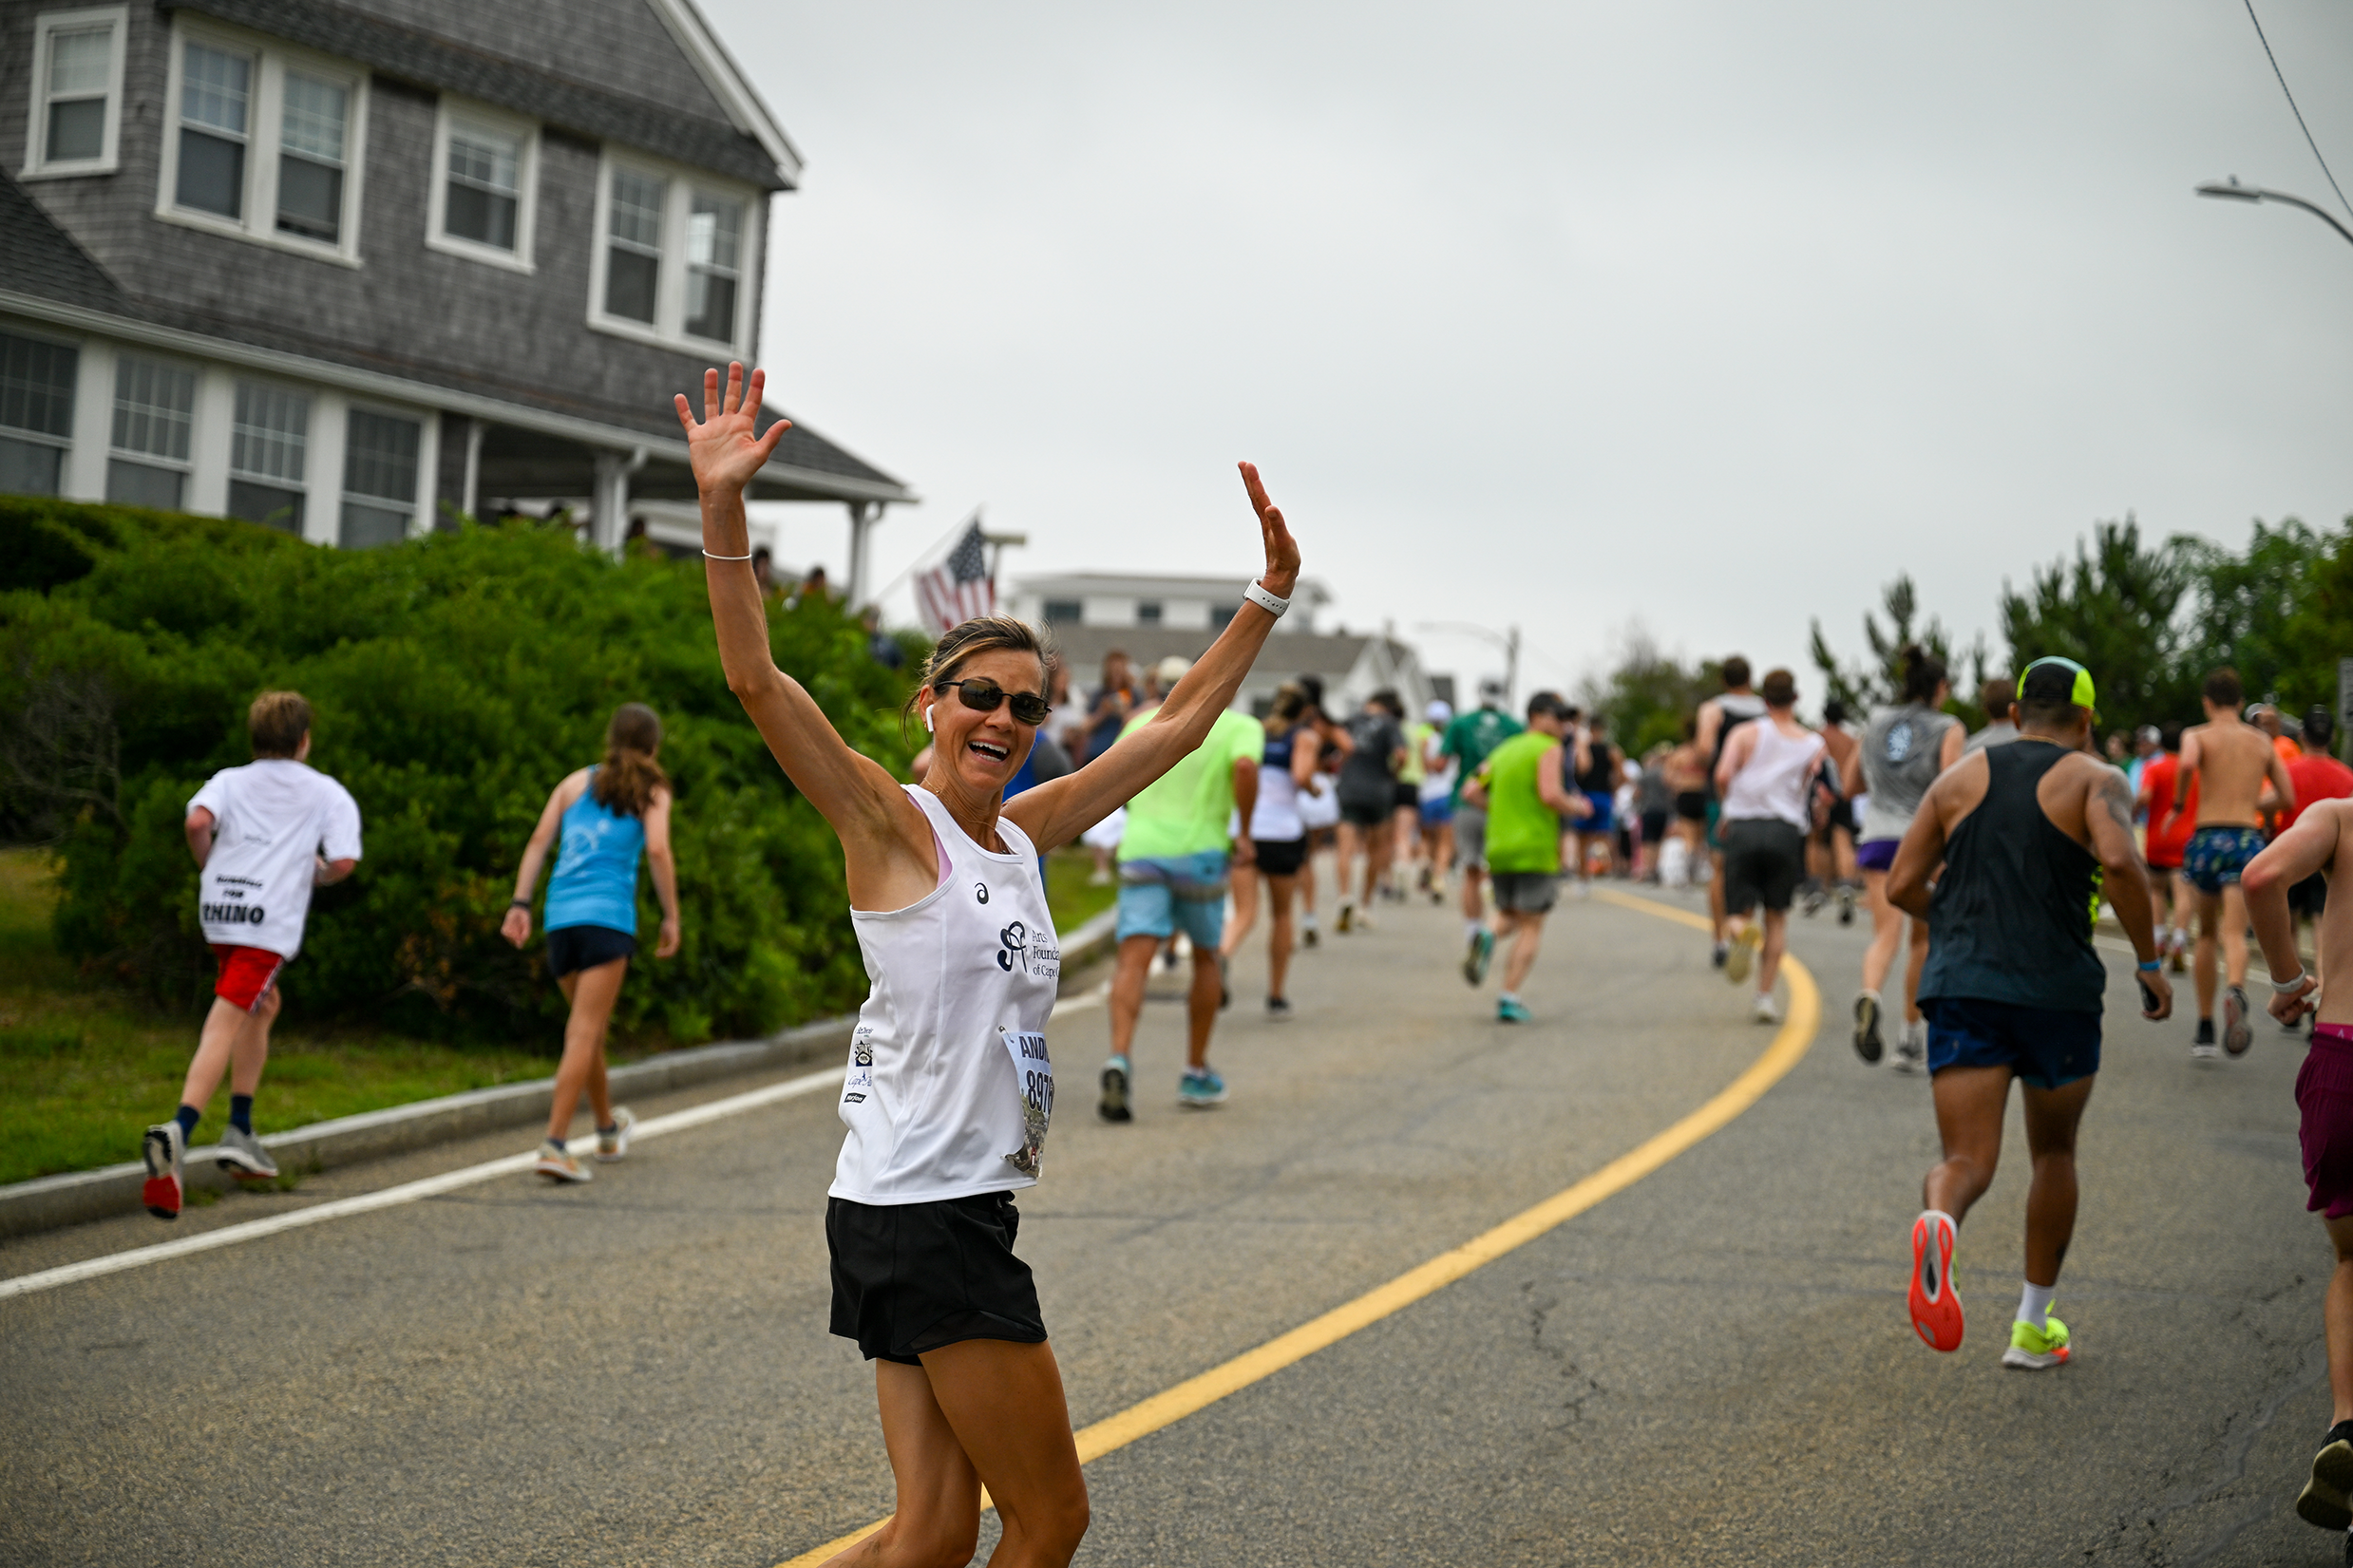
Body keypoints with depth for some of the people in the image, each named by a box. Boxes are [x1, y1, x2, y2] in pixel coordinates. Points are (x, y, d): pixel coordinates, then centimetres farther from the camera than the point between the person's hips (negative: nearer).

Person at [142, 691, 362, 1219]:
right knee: (225, 1025, -12)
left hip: (219, 908, 5)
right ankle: (177, 1131, -32)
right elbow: (343, 862, -5)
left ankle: (239, 1132, 24)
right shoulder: (328, 793, 9)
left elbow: (197, 821, -7)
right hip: (271, 919, -5)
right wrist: (317, 874, 17)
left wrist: (210, 867, 10)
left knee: (264, 1005, 26)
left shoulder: (229, 780, 15)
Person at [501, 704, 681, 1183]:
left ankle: (609, 1130, 39)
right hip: (607, 916, -5)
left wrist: (520, 904, 5)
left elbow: (539, 841, 10)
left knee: (588, 1028, 21)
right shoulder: (651, 791, 8)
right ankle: (554, 1146, -22)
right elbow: (657, 849, -7)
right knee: (584, 1034, -10)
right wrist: (671, 917, -2)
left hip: (560, 915, 5)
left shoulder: (576, 782, 19)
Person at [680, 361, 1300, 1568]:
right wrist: (722, 512, -30)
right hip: (916, 1213, -8)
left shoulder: (1024, 832, 13)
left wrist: (1269, 594, 20)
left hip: (962, 1210, 8)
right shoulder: (891, 822, -6)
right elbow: (756, 679, -19)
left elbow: (1179, 723, 22)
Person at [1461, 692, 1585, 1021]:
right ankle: (1509, 998, -7)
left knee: (1509, 917, 21)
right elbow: (1550, 794, -19)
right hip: (1535, 850, -6)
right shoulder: (1548, 749, -6)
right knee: (1531, 927, 1)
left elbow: (1471, 792, 10)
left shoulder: (1503, 750, 15)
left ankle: (1487, 938, -13)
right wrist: (1576, 808, -1)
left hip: (1499, 847, 6)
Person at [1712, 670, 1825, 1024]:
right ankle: (1765, 997, 7)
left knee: (1736, 913, 6)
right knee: (1777, 916, 14)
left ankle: (1741, 931, -32)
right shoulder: (1814, 744, 9)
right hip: (1787, 832, 1)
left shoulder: (1746, 734, 4)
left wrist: (1726, 808, 7)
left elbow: (1723, 775, -11)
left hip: (1743, 826, -1)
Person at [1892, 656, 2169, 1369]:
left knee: (1967, 1160, -4)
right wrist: (2149, 962, -8)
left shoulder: (1959, 777, 13)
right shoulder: (2094, 780, 3)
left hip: (1962, 988, 2)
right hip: (2057, 990, -1)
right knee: (2054, 1152, 20)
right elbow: (2119, 861, -18)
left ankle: (1938, 1222, -41)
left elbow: (1902, 886, 9)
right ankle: (2032, 1327, 25)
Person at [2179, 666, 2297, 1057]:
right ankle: (2235, 992, -47)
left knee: (2207, 934, 17)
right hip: (2248, 839, 0)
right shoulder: (2262, 741, 16)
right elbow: (2287, 799, 18)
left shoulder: (2197, 735, 6)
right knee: (2234, 934, -13)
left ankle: (2205, 1029, 22)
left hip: (2207, 838, 0)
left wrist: (2178, 804, -3)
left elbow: (2188, 763, -19)